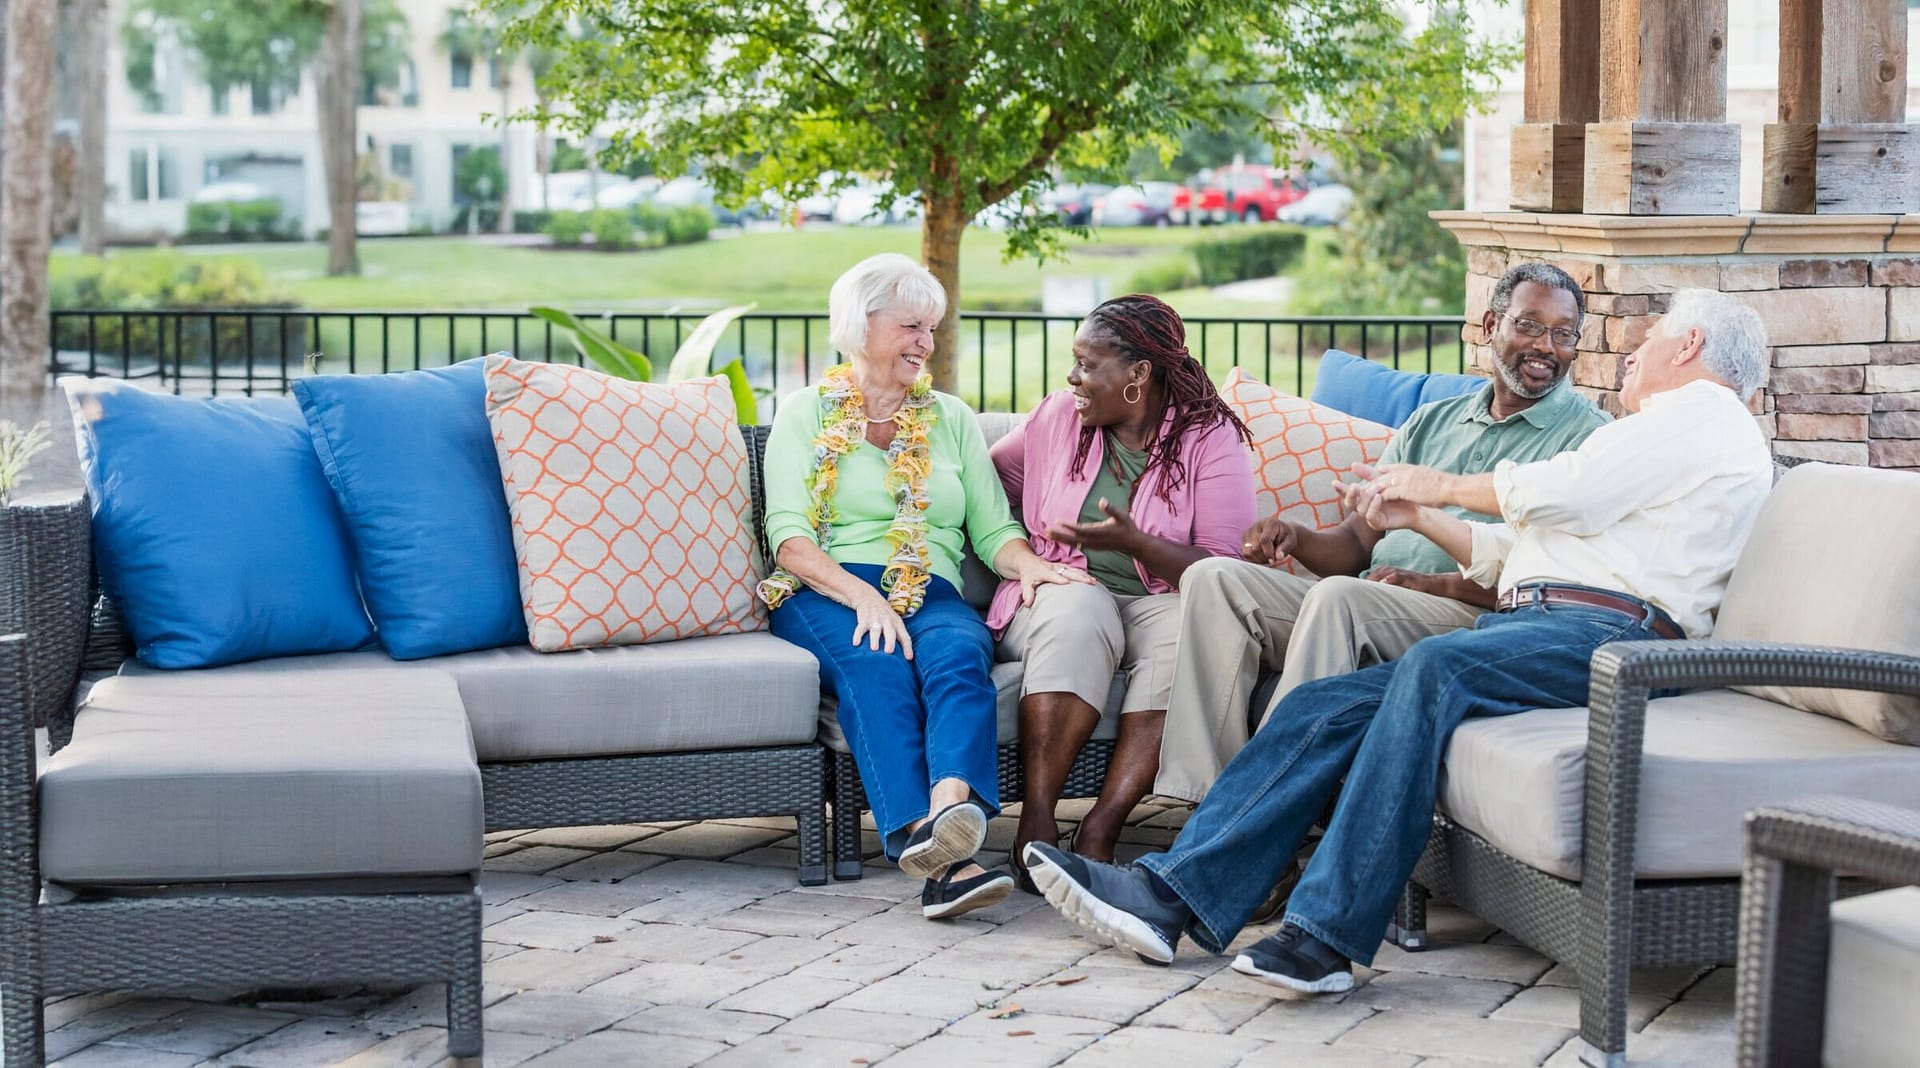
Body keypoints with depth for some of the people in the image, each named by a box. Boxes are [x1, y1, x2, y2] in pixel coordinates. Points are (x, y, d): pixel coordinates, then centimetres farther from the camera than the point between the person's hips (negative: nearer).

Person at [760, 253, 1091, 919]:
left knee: (959, 653, -34)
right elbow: (788, 537, 0)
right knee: (878, 667, -37)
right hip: (826, 596, -3)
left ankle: (952, 809, -62)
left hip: (931, 595, 3)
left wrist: (1028, 563, -10)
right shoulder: (805, 414, 14)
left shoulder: (951, 418, 25)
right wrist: (863, 595, -18)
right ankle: (939, 857, -57)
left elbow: (993, 528, 15)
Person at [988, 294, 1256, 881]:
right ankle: (1036, 820, -39)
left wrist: (1134, 541, -25)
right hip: (1061, 587, 1)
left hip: (1159, 599, -1)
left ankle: (1099, 829, -38)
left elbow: (1225, 571, -12)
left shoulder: (1210, 438, -4)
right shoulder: (1059, 417, 7)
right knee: (1076, 614, -36)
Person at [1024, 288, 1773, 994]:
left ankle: (1330, 932, -42)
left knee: (1434, 667, -36)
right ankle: (1170, 894, -20)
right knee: (1321, 706, -9)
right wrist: (1420, 517, 22)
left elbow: (1558, 492, -7)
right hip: (1526, 620, 9)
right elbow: (1513, 554, 32)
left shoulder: (1705, 415, 7)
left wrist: (1443, 485, 8)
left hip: (1606, 630, -9)